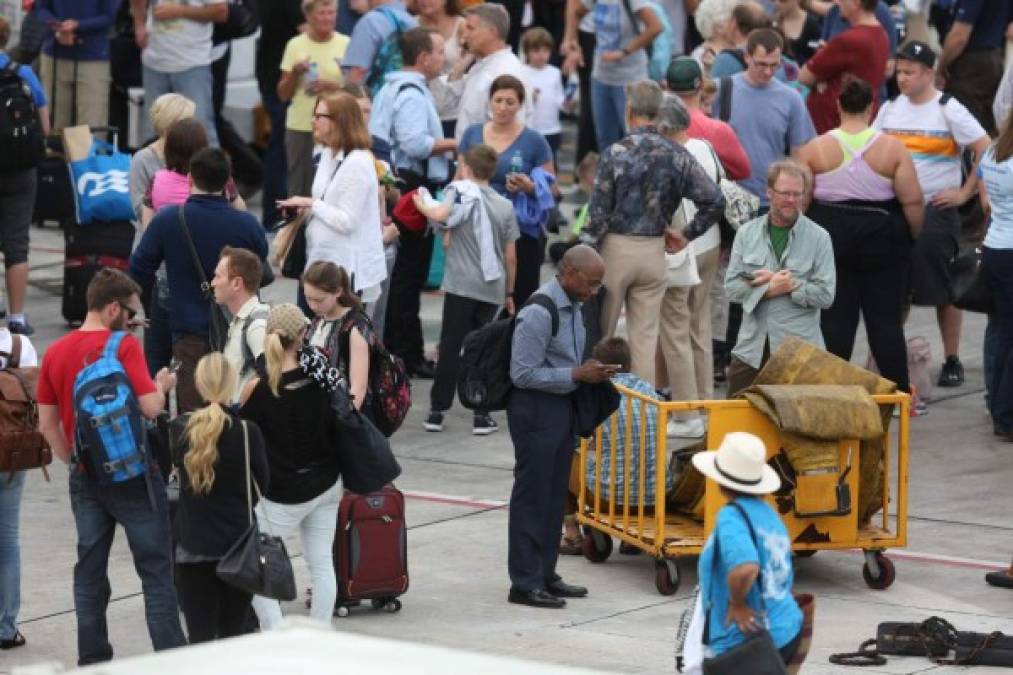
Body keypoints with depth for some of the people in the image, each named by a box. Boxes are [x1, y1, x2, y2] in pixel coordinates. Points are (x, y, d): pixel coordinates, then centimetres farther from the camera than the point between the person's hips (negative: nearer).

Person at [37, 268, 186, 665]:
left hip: (86, 479, 5)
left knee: (90, 572, 13)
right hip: (132, 475, -5)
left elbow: (47, 424, 7)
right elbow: (150, 407, -20)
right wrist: (162, 385, 1)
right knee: (156, 571, 2)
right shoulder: (124, 345, -14)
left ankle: (92, 661, 15)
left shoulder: (55, 353, 3)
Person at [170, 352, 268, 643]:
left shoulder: (179, 428, -5)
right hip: (238, 543, -1)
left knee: (200, 636, 1)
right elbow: (263, 483, 1)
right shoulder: (248, 432, -11)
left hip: (192, 545, 1)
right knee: (234, 635, 9)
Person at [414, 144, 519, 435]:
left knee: (450, 346, 1)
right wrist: (509, 293, 20)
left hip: (461, 285, -4)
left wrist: (422, 206, -4)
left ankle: (437, 410, 3)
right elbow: (511, 257, 11)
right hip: (492, 288, 4)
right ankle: (482, 414, 5)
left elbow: (441, 215, -25)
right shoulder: (505, 206, 10)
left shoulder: (461, 191, -3)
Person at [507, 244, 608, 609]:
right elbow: (523, 374, -21)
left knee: (555, 495, 15)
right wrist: (576, 375, -21)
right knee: (532, 497, -2)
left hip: (563, 405, 9)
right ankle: (525, 583, 5)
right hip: (536, 410, -9)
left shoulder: (573, 307, 8)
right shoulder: (539, 313, -21)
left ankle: (545, 574, 26)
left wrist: (590, 371, 6)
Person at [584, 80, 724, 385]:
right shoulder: (677, 155, -1)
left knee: (599, 333, 8)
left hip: (616, 246, -3)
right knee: (646, 335, 8)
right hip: (655, 251, 3)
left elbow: (598, 211, -11)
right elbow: (714, 199, -5)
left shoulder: (616, 153, -12)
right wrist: (687, 234, 6)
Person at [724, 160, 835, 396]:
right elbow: (732, 288, 3)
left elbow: (825, 295, -6)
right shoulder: (747, 233, 10)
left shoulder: (819, 238, 0)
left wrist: (790, 285, -13)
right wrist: (770, 290, -11)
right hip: (752, 347, 3)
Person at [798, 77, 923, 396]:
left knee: (835, 319, 5)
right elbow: (913, 201, -7)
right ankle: (900, 393, 5)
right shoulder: (892, 148, -6)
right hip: (882, 238, -1)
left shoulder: (814, 149, -4)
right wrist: (913, 236, 8)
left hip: (830, 237, 1)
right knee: (886, 319, 4)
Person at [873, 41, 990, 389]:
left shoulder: (949, 110, -7)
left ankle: (952, 361, 9)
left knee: (943, 290, 0)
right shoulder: (890, 109, 8)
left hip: (936, 210, -5)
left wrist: (965, 192, -11)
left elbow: (986, 151, -9)